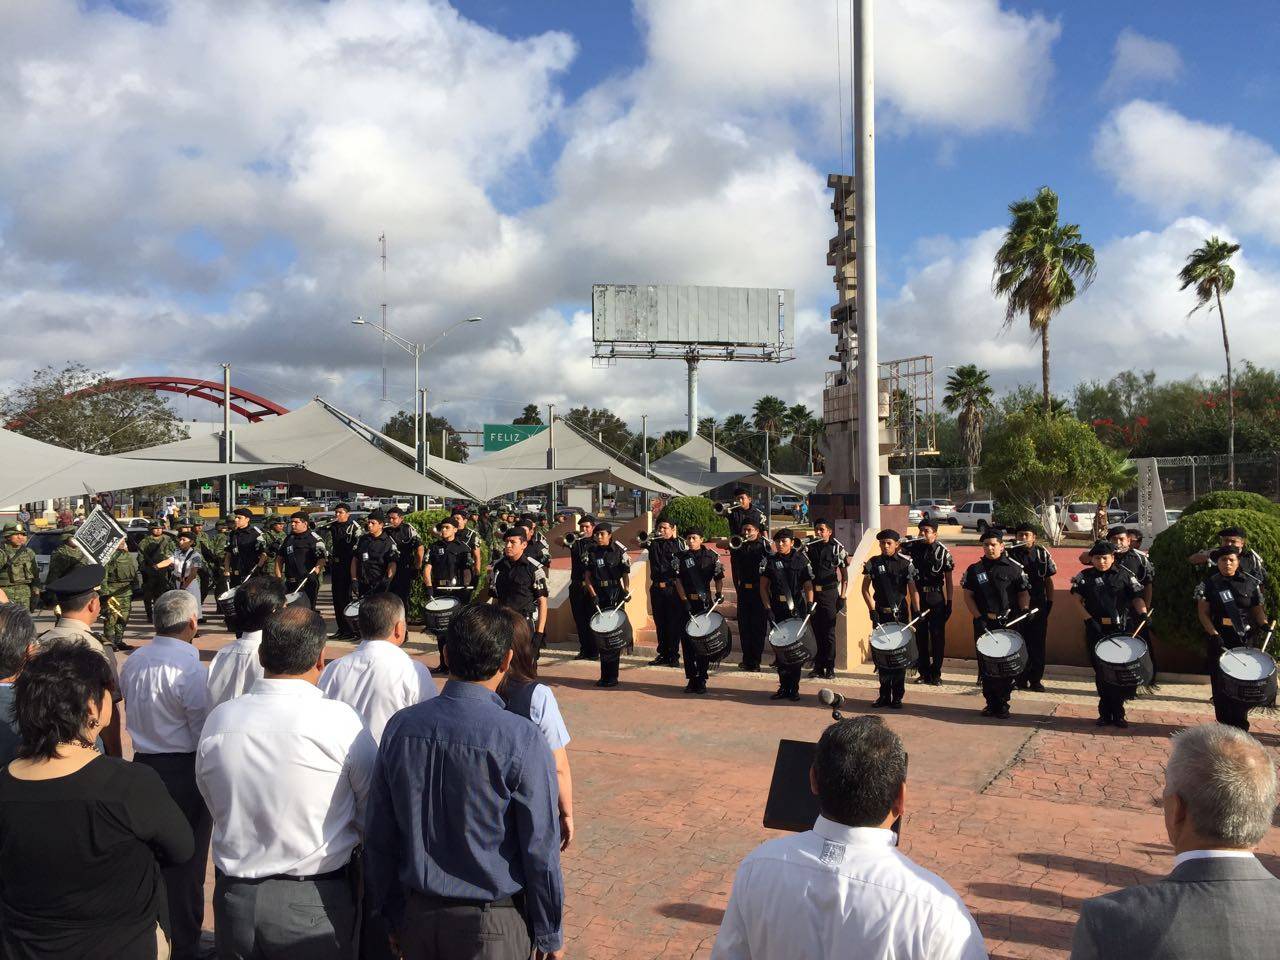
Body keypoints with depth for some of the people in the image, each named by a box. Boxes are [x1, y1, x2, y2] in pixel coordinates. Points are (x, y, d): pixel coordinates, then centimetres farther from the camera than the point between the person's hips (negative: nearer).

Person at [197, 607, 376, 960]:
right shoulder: (338, 720, -20)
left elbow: (215, 804, 5)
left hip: (233, 897, 3)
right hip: (314, 904, -3)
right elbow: (373, 813, -10)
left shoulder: (218, 719, -9)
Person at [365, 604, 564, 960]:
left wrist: (393, 917, 14)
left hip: (417, 917, 4)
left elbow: (379, 837, 0)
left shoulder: (400, 726, -8)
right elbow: (540, 850, -14)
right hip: (491, 925, -3)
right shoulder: (521, 740, -21)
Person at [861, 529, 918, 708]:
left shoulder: (906, 564, -4)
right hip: (881, 614, 3)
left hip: (900, 614, -3)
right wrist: (872, 610, -5)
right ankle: (884, 695, 18)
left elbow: (913, 590, -6)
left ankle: (897, 697, 11)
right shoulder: (873, 563, 2)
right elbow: (865, 589, 5)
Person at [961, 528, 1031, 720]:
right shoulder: (974, 570, 5)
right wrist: (978, 617, -6)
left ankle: (1003, 704, 12)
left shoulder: (1014, 568, 0)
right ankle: (991, 702, 18)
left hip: (1008, 624, -2)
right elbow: (968, 595, 5)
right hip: (983, 623, 2)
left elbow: (1023, 593, 6)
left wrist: (1024, 609, -12)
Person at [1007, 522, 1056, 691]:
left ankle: (1036, 679, 16)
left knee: (1037, 643, 6)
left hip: (1039, 605, 1)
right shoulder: (1010, 554, -1)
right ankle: (1020, 678, 15)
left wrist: (1050, 602, 5)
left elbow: (1048, 580, 9)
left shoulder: (1043, 554, 4)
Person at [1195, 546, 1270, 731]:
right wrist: (1214, 635, -14)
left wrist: (1263, 624, -8)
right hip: (1219, 641, -1)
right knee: (1221, 684, 2)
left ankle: (1240, 726, 12)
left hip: (1246, 640, 1)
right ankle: (1224, 725, 11)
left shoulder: (1251, 583, 5)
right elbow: (1203, 613, -2)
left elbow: (1257, 609, 12)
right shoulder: (1209, 585, 0)